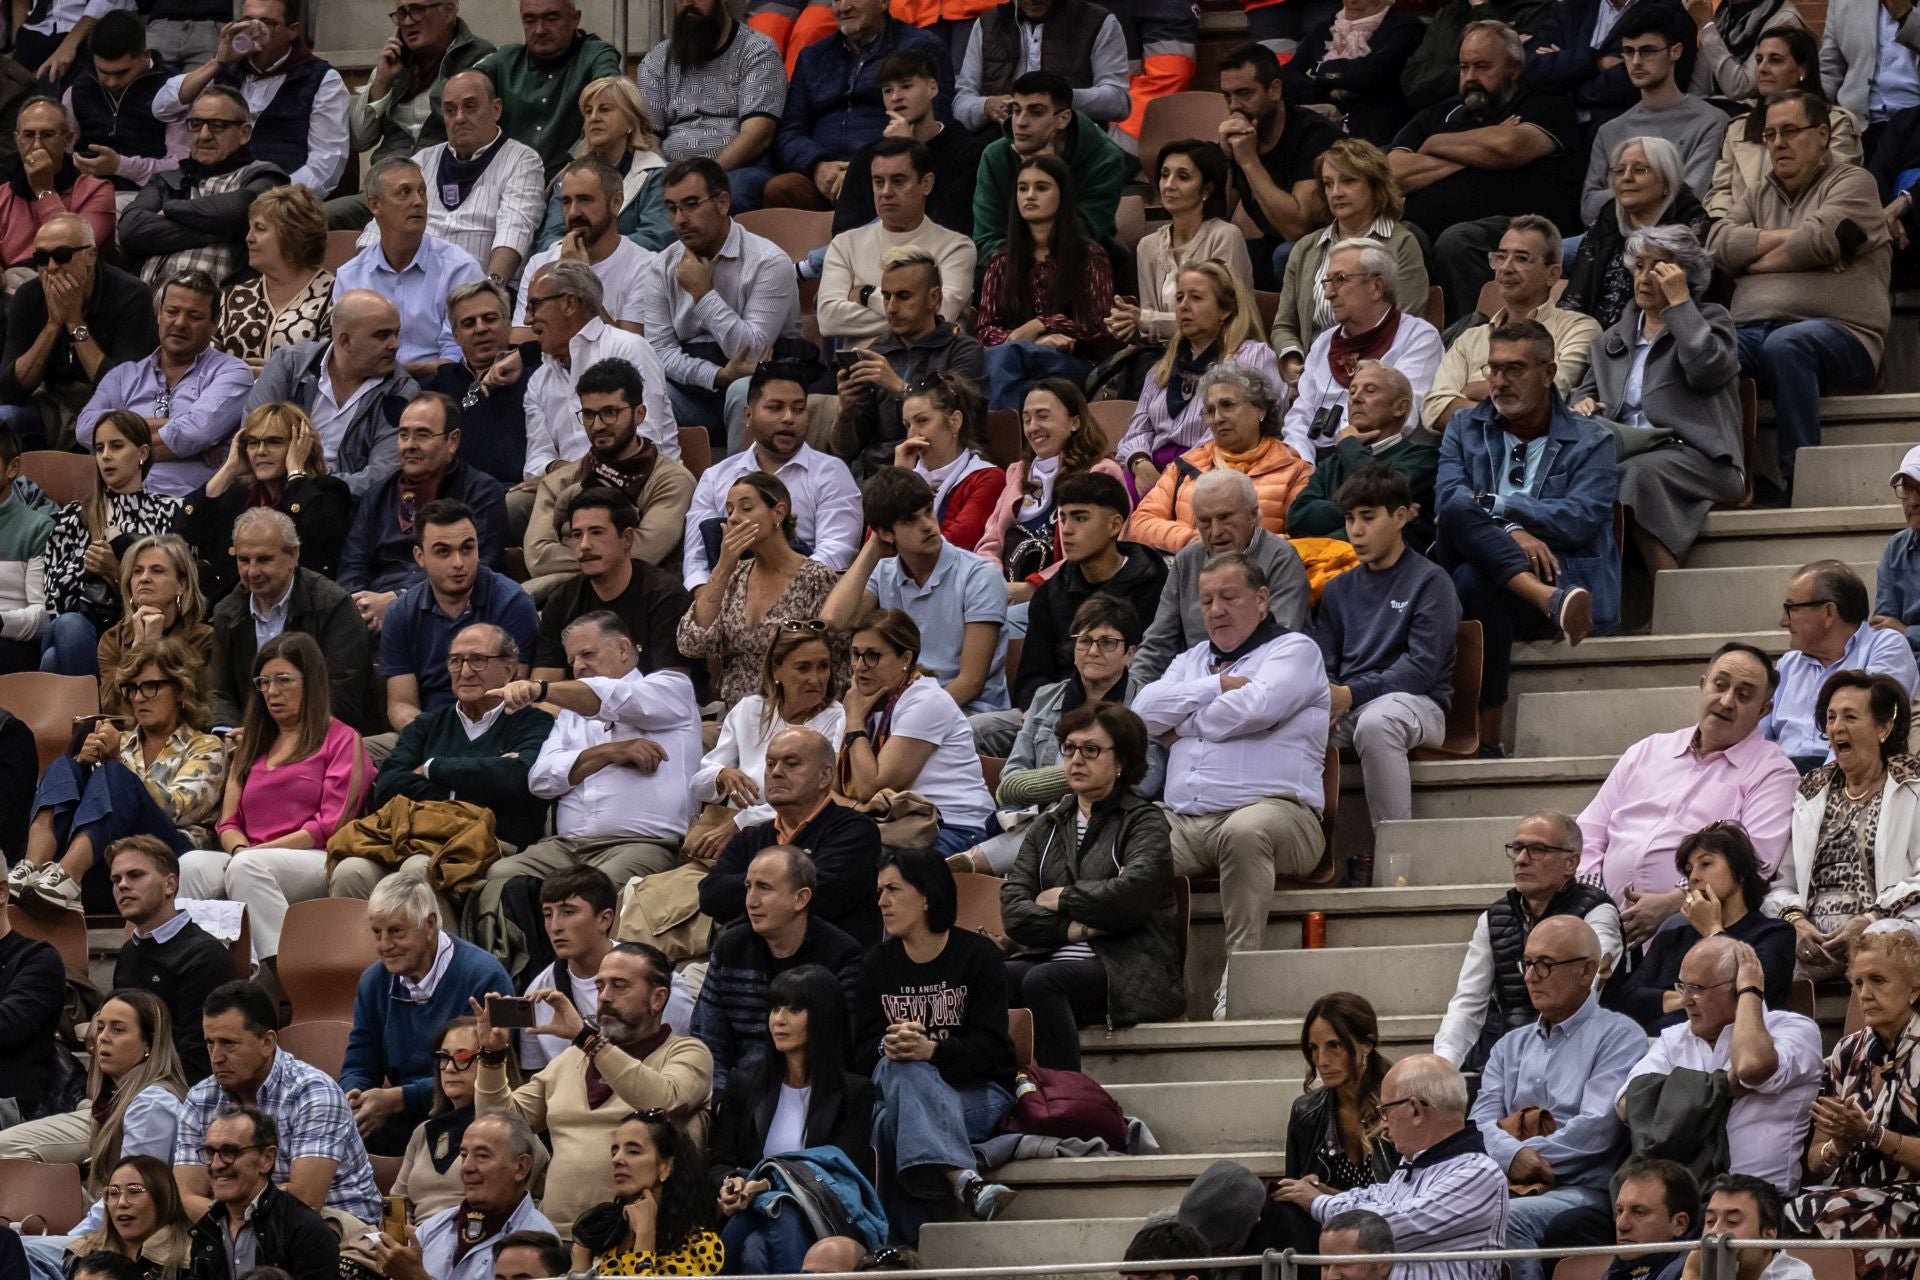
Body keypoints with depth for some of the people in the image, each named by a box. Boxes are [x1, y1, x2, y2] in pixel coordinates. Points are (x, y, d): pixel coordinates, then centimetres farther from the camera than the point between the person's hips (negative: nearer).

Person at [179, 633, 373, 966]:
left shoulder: (342, 740, 11)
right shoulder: (252, 744, 30)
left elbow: (331, 826, -2)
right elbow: (228, 823, 20)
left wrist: (256, 852, -9)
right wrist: (240, 849, -5)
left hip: (315, 864, -5)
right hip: (248, 861, 5)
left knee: (248, 867, -37)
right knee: (191, 865, -28)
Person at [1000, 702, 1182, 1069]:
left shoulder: (1144, 820, 7)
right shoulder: (1048, 825, 22)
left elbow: (1134, 891, -13)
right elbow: (1013, 911, 8)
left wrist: (1062, 899, -1)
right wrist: (1076, 928, -7)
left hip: (1125, 966, -5)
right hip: (1053, 957, 5)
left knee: (1042, 982, -35)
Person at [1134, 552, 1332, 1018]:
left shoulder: (1294, 651, 10)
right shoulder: (1191, 661, 30)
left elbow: (1256, 707, -10)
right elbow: (1145, 711, 12)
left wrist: (1187, 724, 7)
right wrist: (1217, 686, 3)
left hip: (1274, 809, -5)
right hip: (1184, 823, 5)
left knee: (1244, 830, -42)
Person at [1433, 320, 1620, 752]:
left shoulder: (1589, 442, 11)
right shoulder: (1465, 429, 21)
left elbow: (1580, 519, -6)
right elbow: (1447, 497, 1)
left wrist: (1494, 505, -10)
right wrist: (1511, 529, -17)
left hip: (1562, 575, -3)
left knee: (1475, 580, -37)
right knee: (1459, 513, -31)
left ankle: (1487, 730, -35)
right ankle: (1552, 601, -44)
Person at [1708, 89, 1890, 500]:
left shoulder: (1852, 183, 12)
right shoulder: (1760, 196, 29)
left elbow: (1819, 242, -7)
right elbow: (1720, 245, 10)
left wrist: (1754, 263, 6)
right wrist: (1790, 239, 1)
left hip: (1839, 332, -4)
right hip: (1753, 331, 4)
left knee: (1786, 344, -40)